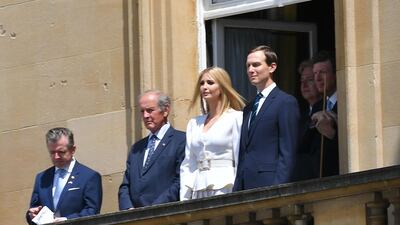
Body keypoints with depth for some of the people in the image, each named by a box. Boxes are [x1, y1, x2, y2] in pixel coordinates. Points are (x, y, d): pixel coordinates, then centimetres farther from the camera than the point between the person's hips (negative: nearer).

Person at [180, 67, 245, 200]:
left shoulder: (236, 118, 2)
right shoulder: (194, 124, 18)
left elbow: (241, 161, -2)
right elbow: (187, 165, 17)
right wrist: (184, 199, 8)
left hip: (225, 189, -5)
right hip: (199, 192, 5)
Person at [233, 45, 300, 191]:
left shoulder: (286, 102, -3)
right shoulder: (249, 109, 22)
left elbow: (287, 153, -10)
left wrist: (278, 189, -17)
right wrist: (237, 189, 12)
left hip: (268, 184, -7)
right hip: (245, 187, 7)